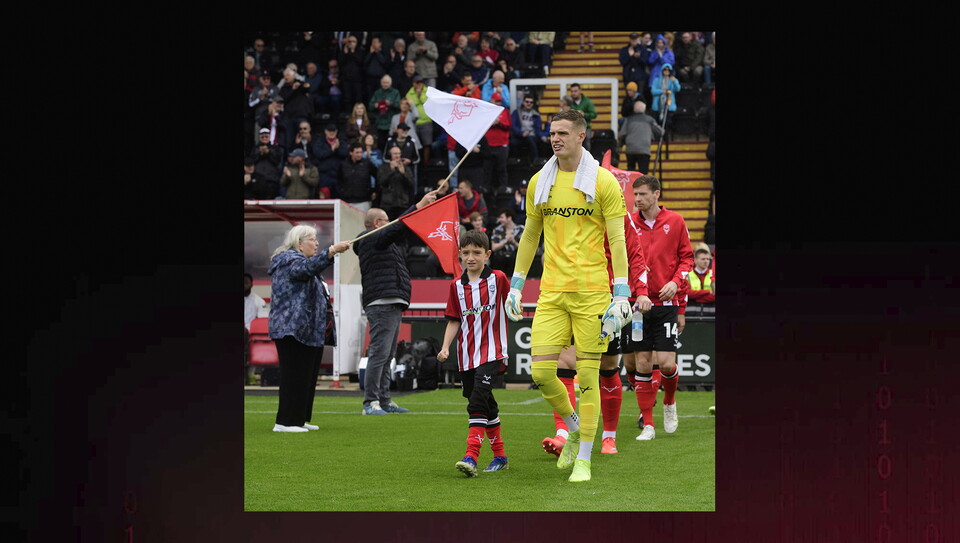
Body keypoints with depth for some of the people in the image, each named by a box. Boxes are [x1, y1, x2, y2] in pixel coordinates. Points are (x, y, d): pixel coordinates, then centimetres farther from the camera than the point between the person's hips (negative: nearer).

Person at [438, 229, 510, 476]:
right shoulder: (457, 285, 8)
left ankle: (471, 457, -27)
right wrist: (445, 347, -3)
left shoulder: (498, 279, -2)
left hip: (491, 351, -5)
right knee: (486, 405, 13)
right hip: (466, 354, 5)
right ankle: (499, 456, 25)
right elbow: (454, 320, 9)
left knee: (478, 400, -20)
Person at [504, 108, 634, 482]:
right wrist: (516, 286, 15)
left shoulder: (603, 182, -3)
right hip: (551, 292, 4)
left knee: (587, 376, -2)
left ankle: (584, 460, 7)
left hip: (591, 290, -4)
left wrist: (621, 294, -11)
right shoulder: (539, 182, 10)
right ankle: (574, 428, 23)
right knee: (541, 371, -5)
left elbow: (617, 240, -4)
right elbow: (530, 235, 19)